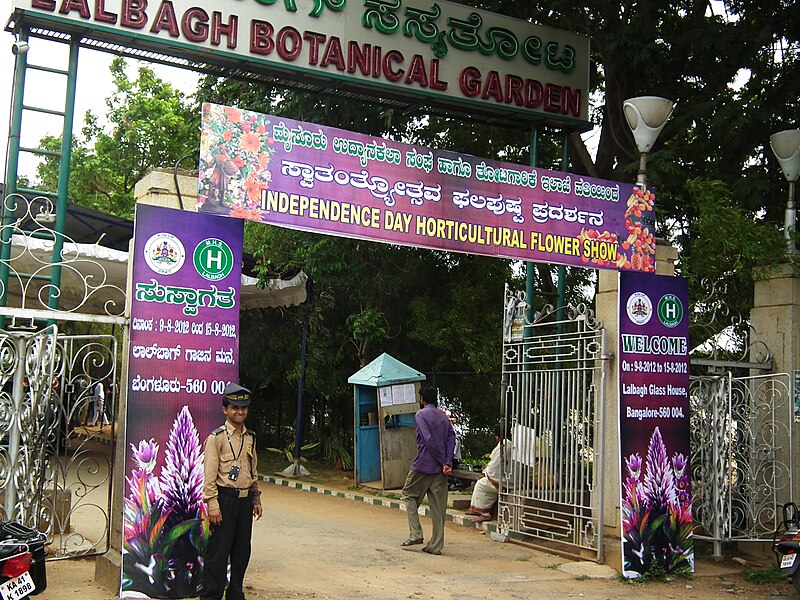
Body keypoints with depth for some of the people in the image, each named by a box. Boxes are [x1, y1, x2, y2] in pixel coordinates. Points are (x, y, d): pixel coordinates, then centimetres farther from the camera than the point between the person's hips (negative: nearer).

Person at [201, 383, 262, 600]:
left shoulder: (250, 438, 13)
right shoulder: (217, 438, -6)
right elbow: (210, 474, -11)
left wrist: (256, 500, 18)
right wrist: (212, 504, -16)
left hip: (245, 500, 6)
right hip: (225, 499, -6)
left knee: (242, 550, 11)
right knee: (219, 550, -3)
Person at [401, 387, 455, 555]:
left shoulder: (421, 414, -4)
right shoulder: (444, 417, 15)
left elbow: (429, 440, -14)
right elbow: (451, 438, 2)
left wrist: (443, 462, -10)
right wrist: (447, 463, -8)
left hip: (423, 465, -5)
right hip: (441, 469, 5)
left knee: (409, 495, 13)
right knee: (438, 506, 6)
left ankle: (415, 534, 1)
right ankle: (435, 545, 5)